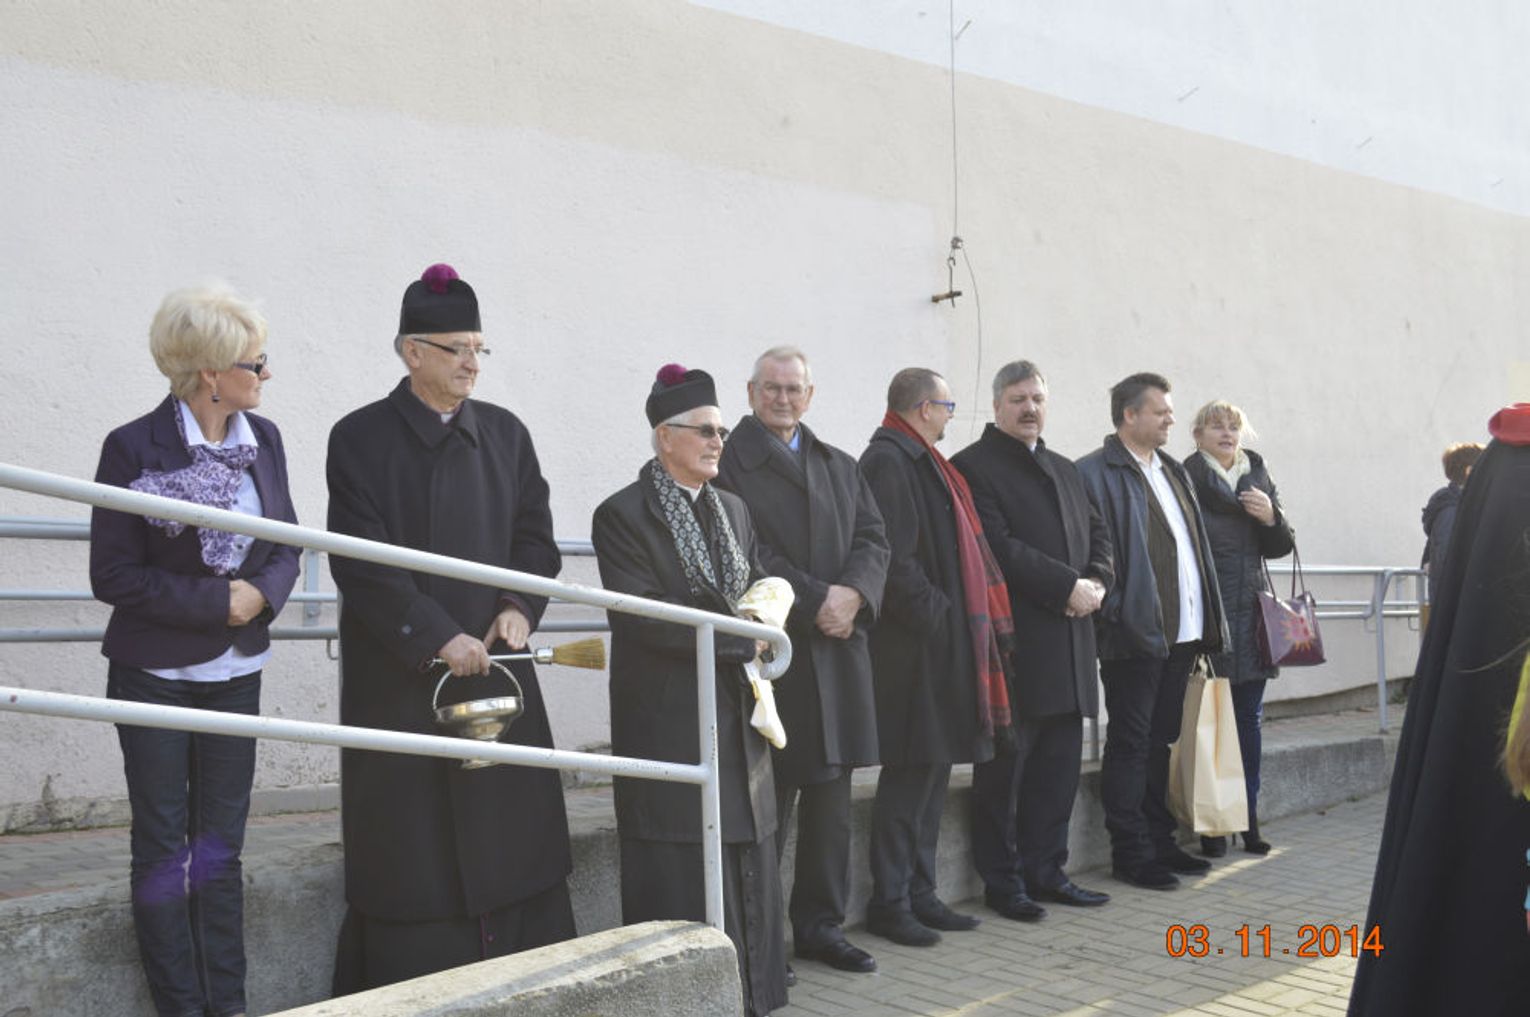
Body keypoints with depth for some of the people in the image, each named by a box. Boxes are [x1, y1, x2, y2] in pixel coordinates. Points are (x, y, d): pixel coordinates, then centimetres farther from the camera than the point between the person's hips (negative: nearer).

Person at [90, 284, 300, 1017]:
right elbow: (113, 575, -13)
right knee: (163, 848, 7)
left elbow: (287, 545, 6)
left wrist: (262, 593, -14)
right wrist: (217, 602, -18)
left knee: (220, 846, 12)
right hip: (156, 674, -4)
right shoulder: (134, 447, -13)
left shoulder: (262, 438, 0)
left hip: (236, 672, 4)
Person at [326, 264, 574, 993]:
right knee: (412, 845, 1)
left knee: (511, 831, 6)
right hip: (400, 677, -4)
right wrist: (436, 638, -18)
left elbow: (536, 535, 9)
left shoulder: (505, 433, 8)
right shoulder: (361, 438, -4)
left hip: (496, 664, 4)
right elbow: (361, 562, -11)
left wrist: (520, 607, -10)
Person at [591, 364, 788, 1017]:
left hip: (737, 717, 6)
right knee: (682, 880, -2)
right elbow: (640, 616, -16)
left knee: (745, 869, 11)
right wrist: (741, 638, -14)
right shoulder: (622, 515, -7)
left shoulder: (734, 510, 14)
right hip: (669, 725, -6)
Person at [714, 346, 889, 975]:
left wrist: (853, 593, -10)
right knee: (768, 800, -1)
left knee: (831, 796, 11)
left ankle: (820, 925, 23)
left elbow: (873, 538, 10)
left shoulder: (841, 468, 19)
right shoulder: (730, 463, -2)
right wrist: (815, 601, -15)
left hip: (838, 650, 6)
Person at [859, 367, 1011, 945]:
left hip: (940, 643, 10)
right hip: (911, 648, -10)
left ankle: (919, 893, 22)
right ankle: (889, 903, 6)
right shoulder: (888, 461, -12)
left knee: (931, 769, 13)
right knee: (910, 773, -4)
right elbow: (893, 558, -20)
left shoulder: (918, 461, 19)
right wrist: (933, 615, -17)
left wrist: (959, 618, 11)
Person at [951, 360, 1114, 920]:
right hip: (1012, 642, -7)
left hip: (1069, 642, 8)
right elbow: (998, 547, -15)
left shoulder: (1065, 470, 21)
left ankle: (1045, 869, 23)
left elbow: (1096, 531, 21)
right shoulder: (972, 466, -5)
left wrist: (1096, 582, 0)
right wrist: (1067, 587, -15)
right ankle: (1003, 880, 11)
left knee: (1059, 764, 12)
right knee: (1005, 765, 1)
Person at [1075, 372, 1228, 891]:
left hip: (1181, 633, 8)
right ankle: (1130, 852, 8)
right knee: (1130, 742, 0)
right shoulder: (1096, 473, -9)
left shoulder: (1173, 472, 18)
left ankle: (1159, 842, 26)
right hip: (1135, 632, -8)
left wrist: (1208, 620, 14)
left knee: (1161, 740, 16)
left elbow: (1193, 545, 20)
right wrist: (1116, 615, -20)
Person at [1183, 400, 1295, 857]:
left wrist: (1272, 518, -2)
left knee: (1249, 719, 10)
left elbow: (1280, 547, 17)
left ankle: (1248, 817, 19)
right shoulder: (1185, 480, -4)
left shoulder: (1258, 477, 15)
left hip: (1251, 616, 6)